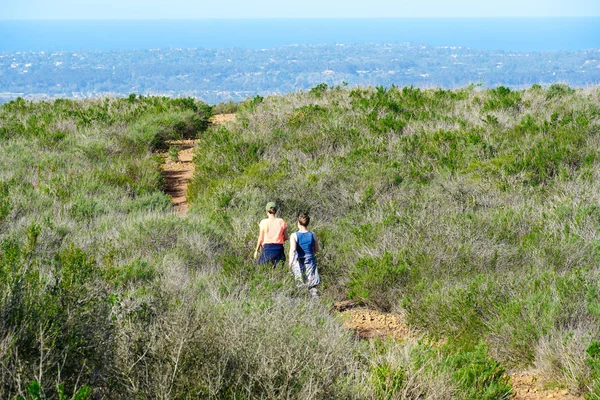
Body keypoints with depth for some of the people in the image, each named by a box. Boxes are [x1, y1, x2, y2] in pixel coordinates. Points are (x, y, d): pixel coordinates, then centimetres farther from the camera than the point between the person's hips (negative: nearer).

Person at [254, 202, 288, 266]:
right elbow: (286, 237, 5)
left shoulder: (263, 222, -5)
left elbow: (260, 239, -3)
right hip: (279, 248, 2)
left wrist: (256, 250, 7)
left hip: (267, 248, -2)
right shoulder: (281, 222, 1)